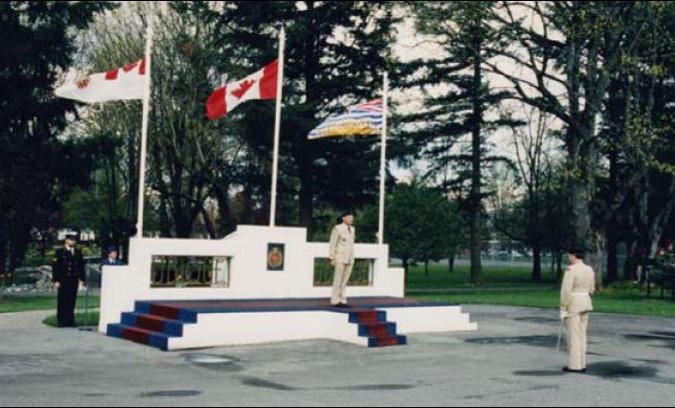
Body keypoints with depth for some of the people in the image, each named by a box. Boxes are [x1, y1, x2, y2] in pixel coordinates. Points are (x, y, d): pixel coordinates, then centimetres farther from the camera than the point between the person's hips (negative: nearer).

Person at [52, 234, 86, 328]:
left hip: (74, 281, 3)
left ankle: (70, 321, 9)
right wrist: (56, 280, -9)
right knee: (62, 301, -1)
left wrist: (81, 279, 4)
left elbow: (81, 266, 12)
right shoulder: (60, 252, 2)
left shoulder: (78, 252, 13)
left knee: (72, 301, 3)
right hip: (63, 281, -3)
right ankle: (61, 321, 5)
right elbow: (55, 267, -2)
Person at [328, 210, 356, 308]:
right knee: (338, 280, -5)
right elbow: (332, 244, -10)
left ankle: (342, 301, 11)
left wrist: (351, 258, 15)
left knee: (345, 281, 7)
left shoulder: (352, 229, 10)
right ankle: (335, 301, 1)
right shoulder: (337, 228, -10)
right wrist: (332, 259, -13)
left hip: (349, 258, 7)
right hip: (340, 258, -7)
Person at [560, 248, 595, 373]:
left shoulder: (571, 269, -17)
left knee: (573, 335, -2)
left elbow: (566, 290, -19)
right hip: (586, 303, 8)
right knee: (582, 334, 12)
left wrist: (563, 308, -13)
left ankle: (574, 365, 1)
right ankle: (581, 364, 15)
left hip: (572, 304, -8)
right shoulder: (589, 269, 7)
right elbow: (591, 289, 14)